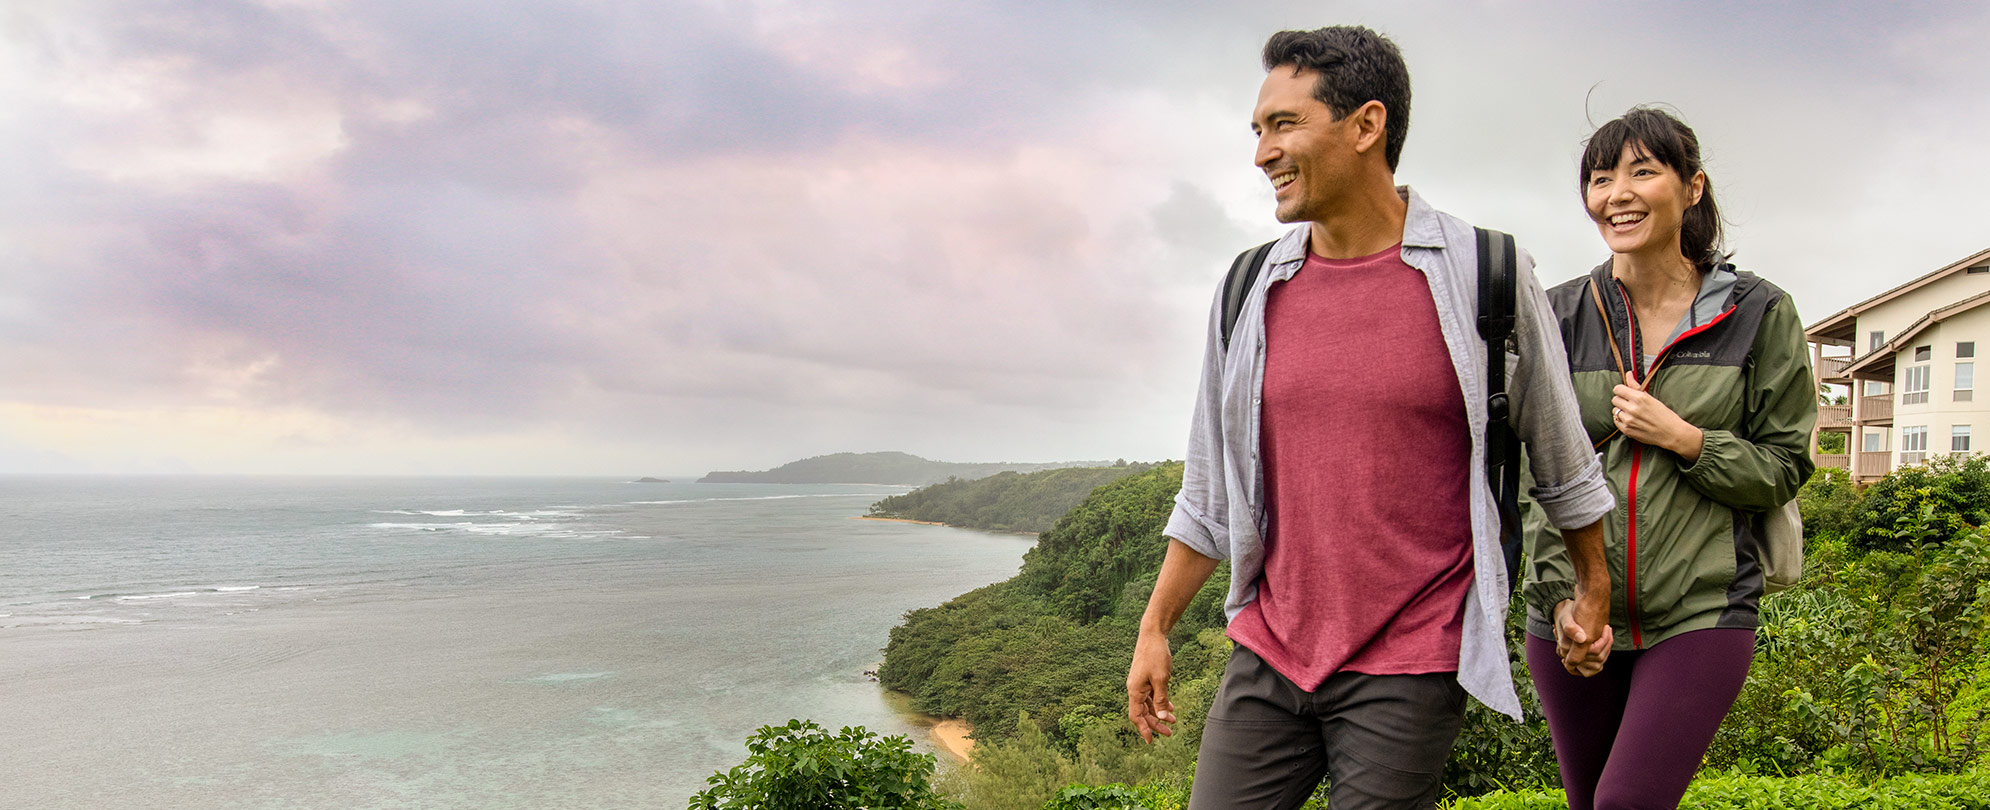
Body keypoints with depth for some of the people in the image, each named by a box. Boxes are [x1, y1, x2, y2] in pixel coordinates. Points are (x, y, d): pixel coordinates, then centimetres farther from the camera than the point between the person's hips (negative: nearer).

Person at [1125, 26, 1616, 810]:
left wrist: (1593, 591, 17)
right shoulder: (1251, 291, 3)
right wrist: (1154, 628, 11)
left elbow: (1558, 453, 7)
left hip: (1411, 665, -3)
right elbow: (1211, 488, 10)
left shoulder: (1484, 277, -7)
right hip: (1267, 655, 4)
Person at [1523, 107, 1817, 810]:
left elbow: (1783, 471, 2)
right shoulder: (1560, 315, 2)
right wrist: (1562, 592, -7)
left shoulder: (1759, 314, -1)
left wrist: (1684, 439, -14)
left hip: (1701, 614, -2)